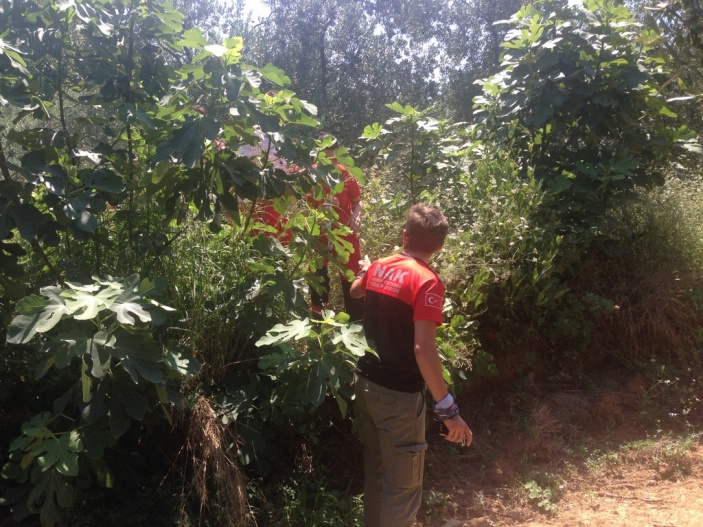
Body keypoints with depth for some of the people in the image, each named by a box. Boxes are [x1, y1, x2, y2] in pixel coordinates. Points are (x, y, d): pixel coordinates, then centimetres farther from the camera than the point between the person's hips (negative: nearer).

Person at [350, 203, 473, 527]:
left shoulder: (377, 268, 3)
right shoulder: (428, 282, -19)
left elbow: (354, 292, 27)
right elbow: (422, 348, -28)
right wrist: (447, 408, -25)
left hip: (366, 384, 7)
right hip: (399, 395, -7)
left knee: (375, 471, 23)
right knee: (403, 486, 8)